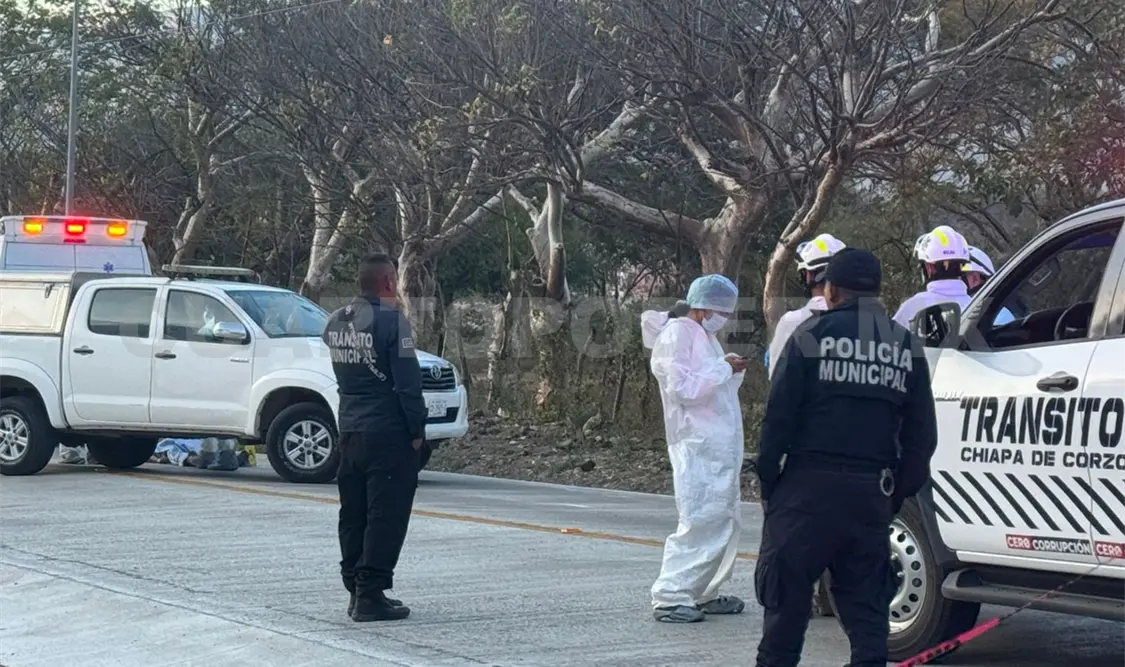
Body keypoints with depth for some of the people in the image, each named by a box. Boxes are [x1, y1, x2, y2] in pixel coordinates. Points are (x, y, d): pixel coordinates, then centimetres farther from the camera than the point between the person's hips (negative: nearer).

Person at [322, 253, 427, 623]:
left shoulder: (335, 322, 8)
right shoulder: (391, 321, -14)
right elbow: (408, 383, -15)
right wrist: (417, 430, -7)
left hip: (349, 432, 8)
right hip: (388, 433, -7)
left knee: (353, 515, 13)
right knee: (385, 516, -4)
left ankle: (355, 588, 19)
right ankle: (370, 595, -6)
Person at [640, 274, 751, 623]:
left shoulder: (705, 337, 20)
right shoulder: (675, 335, -9)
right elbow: (683, 387, -18)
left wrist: (734, 371, 6)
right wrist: (724, 368, -16)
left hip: (722, 447, 10)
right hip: (697, 447, -10)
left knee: (726, 521, 10)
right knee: (700, 522, -13)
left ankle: (704, 594, 18)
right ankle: (670, 598, -10)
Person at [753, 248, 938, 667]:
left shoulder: (812, 335, -2)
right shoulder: (907, 347, 11)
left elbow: (778, 415, -6)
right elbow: (921, 434, 11)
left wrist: (768, 480, 0)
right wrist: (898, 494, 15)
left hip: (809, 484, -4)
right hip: (872, 492, 4)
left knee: (786, 592, 5)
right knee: (866, 599, 10)